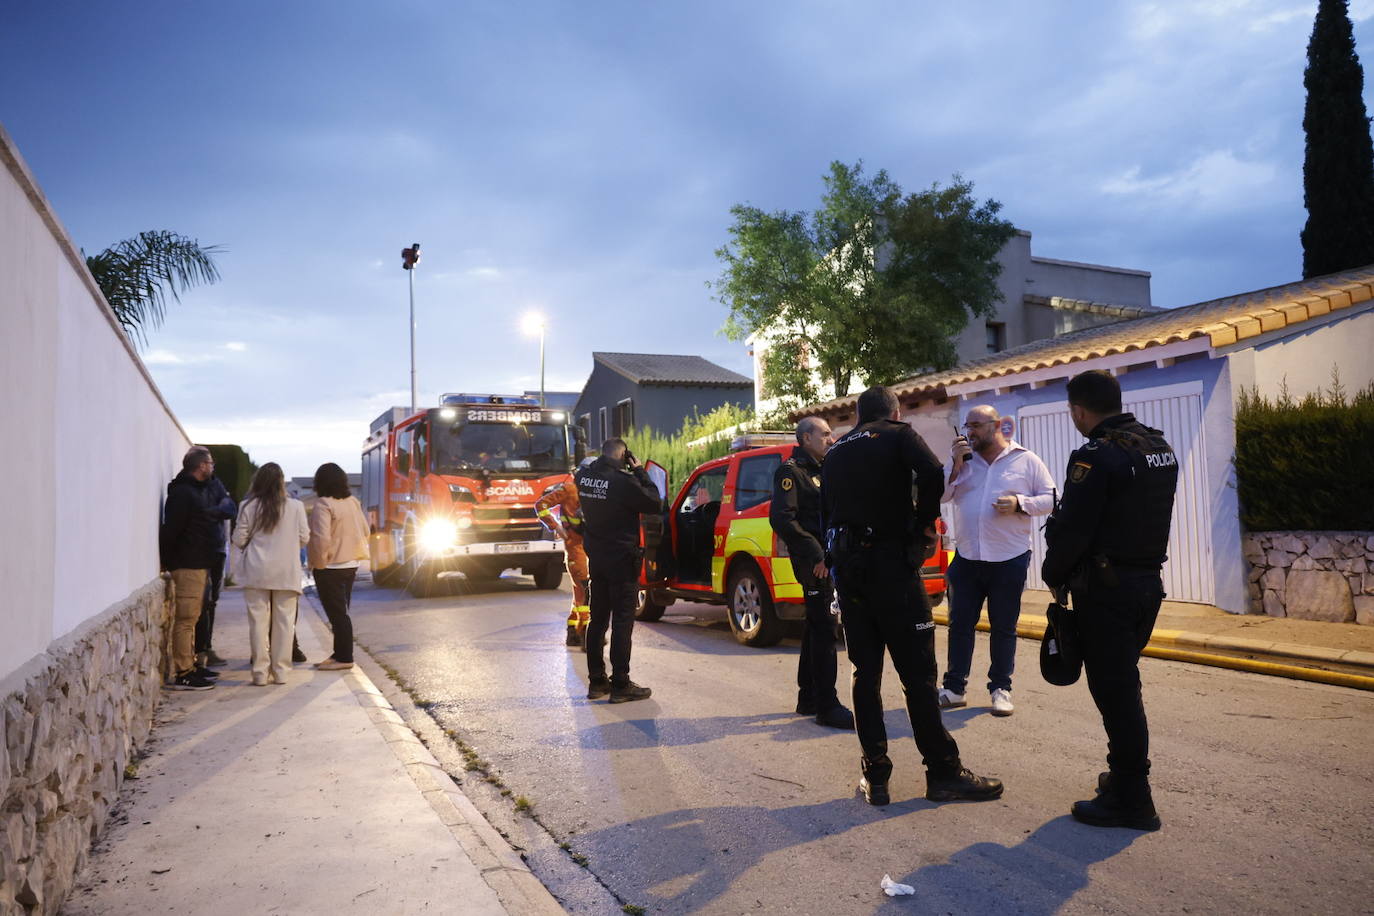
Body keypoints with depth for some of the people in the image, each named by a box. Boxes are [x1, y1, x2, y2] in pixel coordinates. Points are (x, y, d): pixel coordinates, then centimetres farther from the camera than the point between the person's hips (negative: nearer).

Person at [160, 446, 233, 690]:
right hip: (188, 564, -10)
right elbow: (171, 529, -19)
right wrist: (168, 560, -17)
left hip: (200, 563, 10)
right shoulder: (182, 492, -14)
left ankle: (191, 665, 25)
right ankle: (182, 674, -7)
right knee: (186, 617, -9)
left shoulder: (204, 490, 17)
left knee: (191, 617, 16)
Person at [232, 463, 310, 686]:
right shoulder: (295, 507, -3)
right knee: (284, 621, 6)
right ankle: (280, 671, 9)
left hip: (256, 571, 0)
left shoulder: (249, 506, -2)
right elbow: (304, 538, 3)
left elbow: (239, 540, 2)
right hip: (287, 572, 0)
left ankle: (260, 672, 6)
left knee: (259, 620, 5)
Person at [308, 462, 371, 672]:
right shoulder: (353, 502, 7)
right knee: (341, 612, 15)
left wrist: (319, 563, -10)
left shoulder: (323, 504, -16)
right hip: (350, 565, 8)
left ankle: (344, 657, 1)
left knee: (337, 613, -2)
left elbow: (322, 538, -22)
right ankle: (340, 654, 22)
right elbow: (365, 531, 11)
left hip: (330, 567, -8)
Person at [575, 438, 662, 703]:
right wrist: (639, 471, -3)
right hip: (622, 559, -7)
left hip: (596, 557, 7)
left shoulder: (583, 476, 0)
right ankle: (620, 685, 0)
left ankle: (596, 681, 21)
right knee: (622, 621, -2)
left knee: (598, 619, 14)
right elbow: (654, 503, -10)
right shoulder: (622, 480, -21)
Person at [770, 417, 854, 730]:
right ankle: (827, 706, -5)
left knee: (817, 628, 15)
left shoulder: (820, 470, 20)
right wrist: (816, 555, -22)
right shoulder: (790, 470, -8)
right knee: (824, 630, -9)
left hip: (828, 560, 9)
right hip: (814, 563, -9)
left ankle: (808, 698, 25)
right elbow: (781, 519, -20)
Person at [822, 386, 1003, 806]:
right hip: (890, 562, -5)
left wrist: (838, 554, 14)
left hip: (847, 566, 5)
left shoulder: (835, 451, 18)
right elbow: (932, 475, -18)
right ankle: (944, 772, 5)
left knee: (865, 672, 9)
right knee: (917, 671, -1)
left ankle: (875, 776, 10)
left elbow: (825, 512, 14)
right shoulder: (898, 435, 1)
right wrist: (925, 523, -5)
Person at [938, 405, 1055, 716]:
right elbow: (941, 496, 1)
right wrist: (955, 465, -10)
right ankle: (954, 688, 14)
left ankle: (1000, 689, 16)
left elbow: (1050, 500, 1)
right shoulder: (962, 459, 8)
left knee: (1004, 627, 6)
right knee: (960, 624, 6)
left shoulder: (1027, 461, 1)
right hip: (966, 557, 3)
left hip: (1009, 559, -3)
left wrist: (1020, 503, -16)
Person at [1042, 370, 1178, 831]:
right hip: (1148, 581, 9)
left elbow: (1072, 530, -18)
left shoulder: (1095, 456, -19)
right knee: (1123, 683, 20)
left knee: (1113, 690, -1)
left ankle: (1131, 800, 6)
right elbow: (1144, 516, 14)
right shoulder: (1160, 447, 8)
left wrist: (1054, 574, -2)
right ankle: (1125, 774, 31)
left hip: (1106, 587, -9)